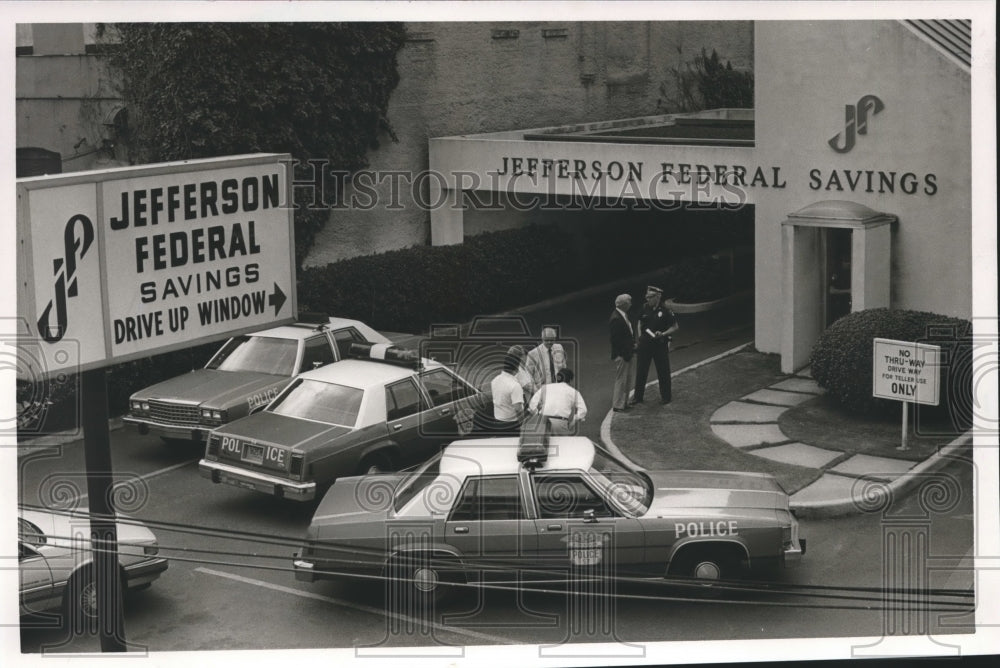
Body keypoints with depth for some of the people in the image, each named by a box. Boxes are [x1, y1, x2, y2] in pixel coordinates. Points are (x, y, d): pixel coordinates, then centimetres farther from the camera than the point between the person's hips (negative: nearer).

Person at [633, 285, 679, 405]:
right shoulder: (644, 309, 1)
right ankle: (638, 396, 20)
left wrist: (663, 334, -17)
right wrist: (640, 337, 5)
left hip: (660, 344, -4)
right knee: (641, 371, 8)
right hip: (645, 344, 4)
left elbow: (675, 327, -3)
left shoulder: (665, 311, -11)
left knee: (663, 372, 6)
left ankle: (666, 396, 20)